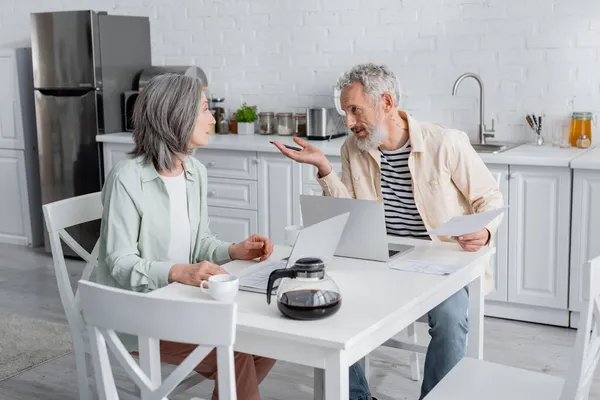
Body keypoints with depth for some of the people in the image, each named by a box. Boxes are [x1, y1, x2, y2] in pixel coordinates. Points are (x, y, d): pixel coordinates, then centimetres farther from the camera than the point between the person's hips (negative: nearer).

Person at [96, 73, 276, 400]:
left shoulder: (196, 171, 4)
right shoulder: (127, 179, -19)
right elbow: (120, 263, -20)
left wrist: (233, 251, -7)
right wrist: (178, 272, -35)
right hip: (135, 312, -7)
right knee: (234, 356, -22)